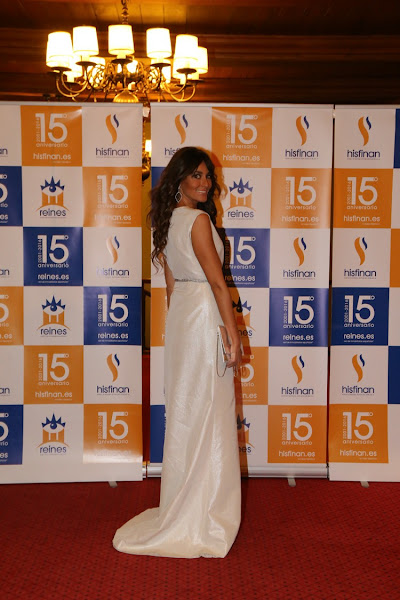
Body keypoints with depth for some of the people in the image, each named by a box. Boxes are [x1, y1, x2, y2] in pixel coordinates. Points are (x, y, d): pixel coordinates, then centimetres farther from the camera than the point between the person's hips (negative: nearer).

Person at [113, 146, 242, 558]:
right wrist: (234, 334, -15)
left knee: (183, 409, 15)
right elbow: (216, 281, -18)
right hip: (204, 313, -9)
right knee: (207, 411, 0)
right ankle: (204, 514, 12)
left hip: (180, 311, 9)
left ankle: (181, 504, 28)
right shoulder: (198, 220, -14)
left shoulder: (167, 220, 12)